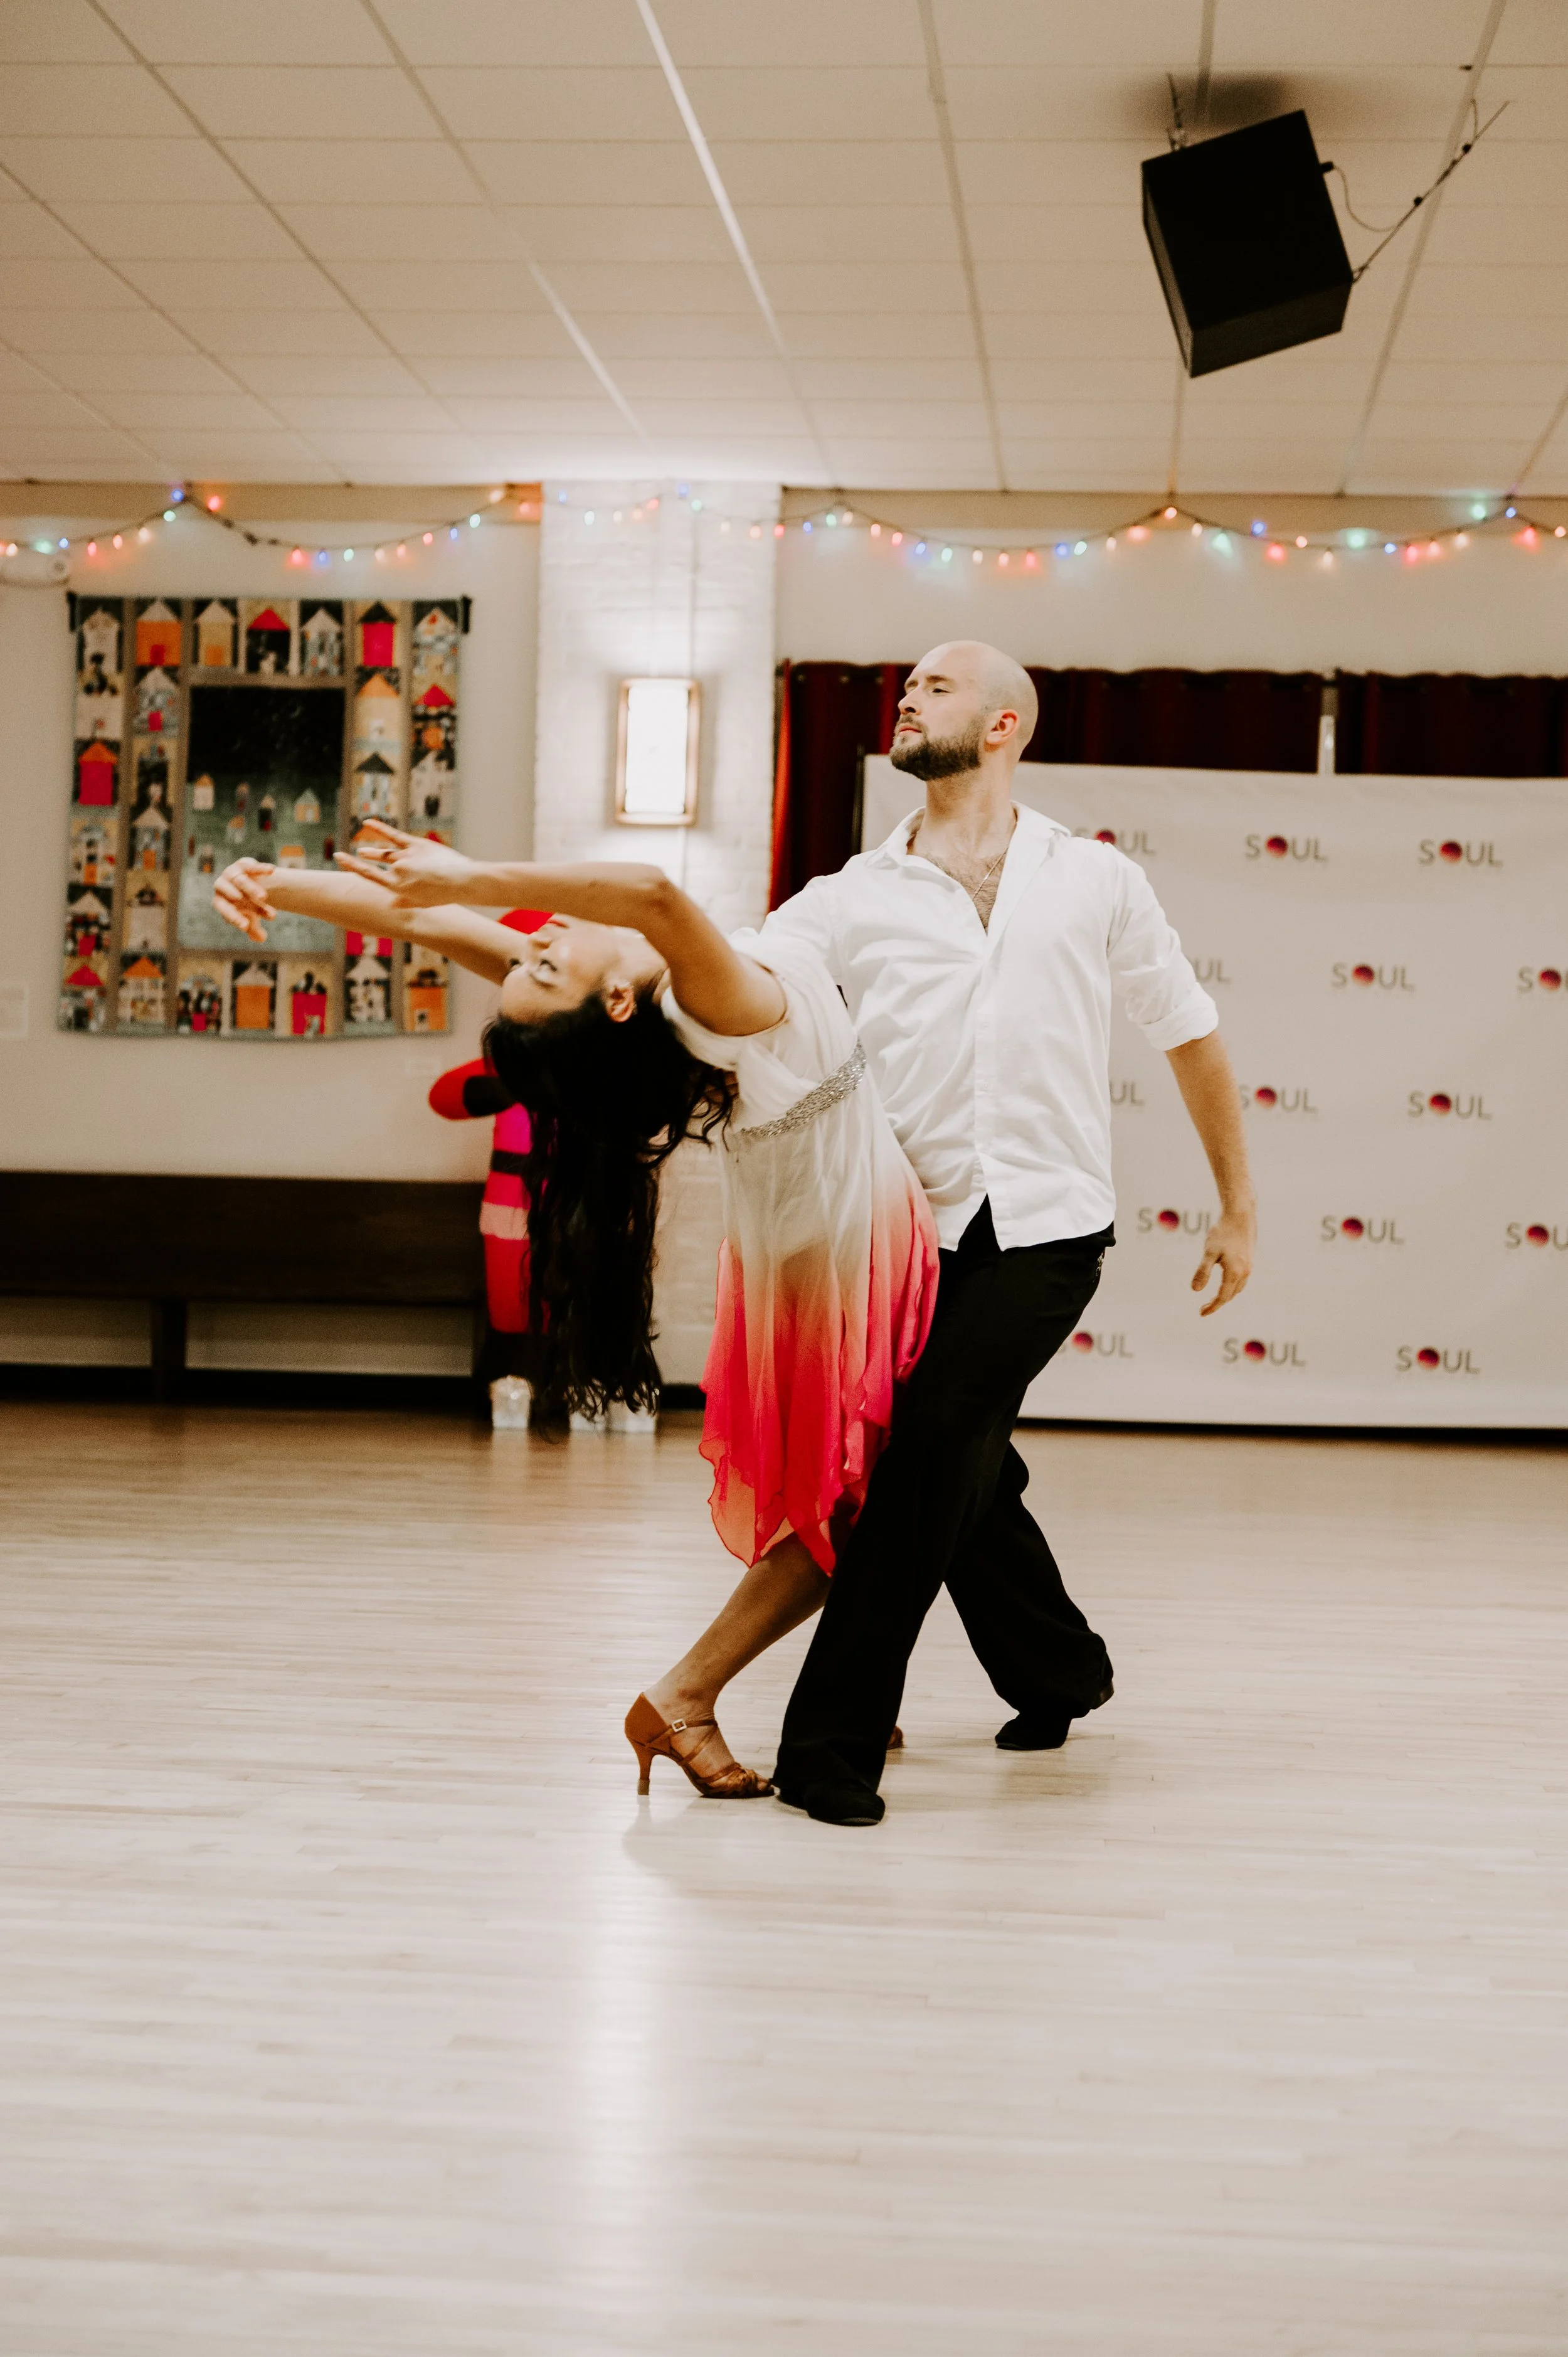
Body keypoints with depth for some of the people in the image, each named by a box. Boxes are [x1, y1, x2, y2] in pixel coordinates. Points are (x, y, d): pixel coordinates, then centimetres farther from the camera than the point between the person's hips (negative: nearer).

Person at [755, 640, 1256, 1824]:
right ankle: (1059, 1673, 39)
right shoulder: (855, 899, 9)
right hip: (921, 1227, 3)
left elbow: (1192, 1038, 16)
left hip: (1047, 1224, -3)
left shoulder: (1097, 883, 8)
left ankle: (835, 1742, -14)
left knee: (932, 1447, -18)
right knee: (966, 1476, 11)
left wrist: (1240, 1209, 16)